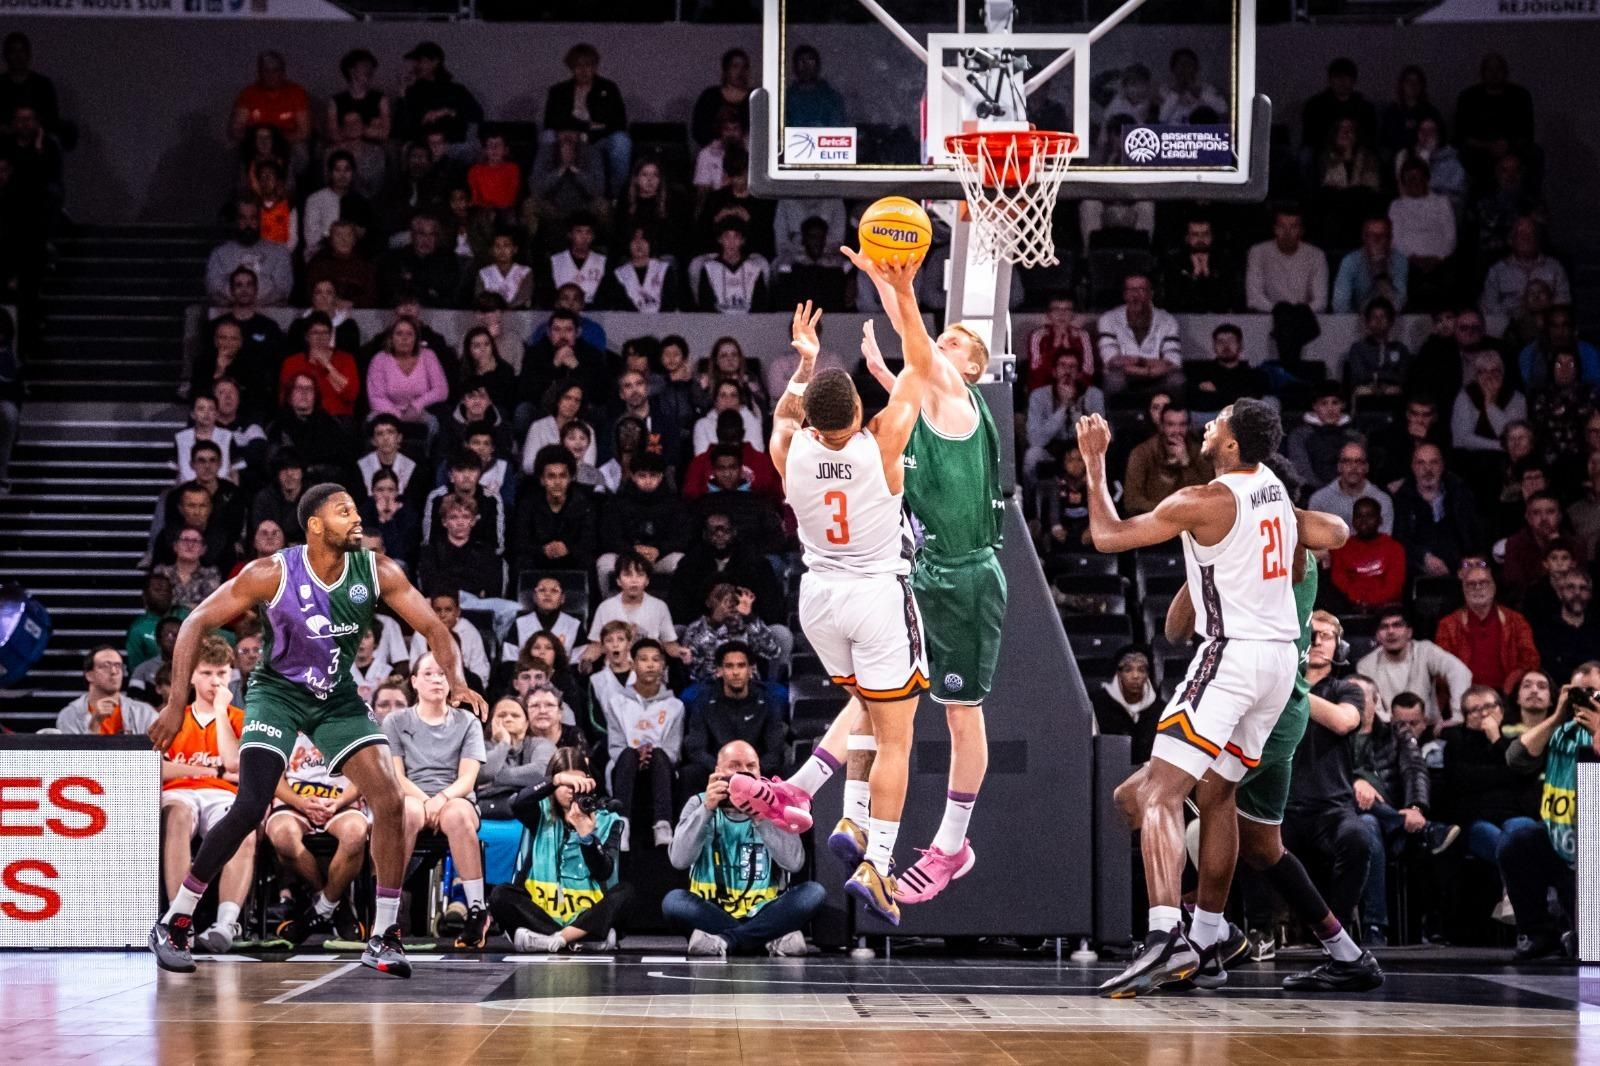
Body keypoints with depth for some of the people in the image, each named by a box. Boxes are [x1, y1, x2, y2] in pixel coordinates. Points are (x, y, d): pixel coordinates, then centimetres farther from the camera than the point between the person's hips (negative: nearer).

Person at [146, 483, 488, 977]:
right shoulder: (272, 574, -21)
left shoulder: (377, 572, -13)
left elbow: (433, 629, -6)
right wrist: (177, 703, -22)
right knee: (249, 808, -19)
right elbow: (198, 622, -15)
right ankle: (175, 922, -3)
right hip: (277, 691, -4)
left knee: (390, 799, -12)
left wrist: (456, 682, -26)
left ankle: (384, 938, -2)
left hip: (338, 697, 4)